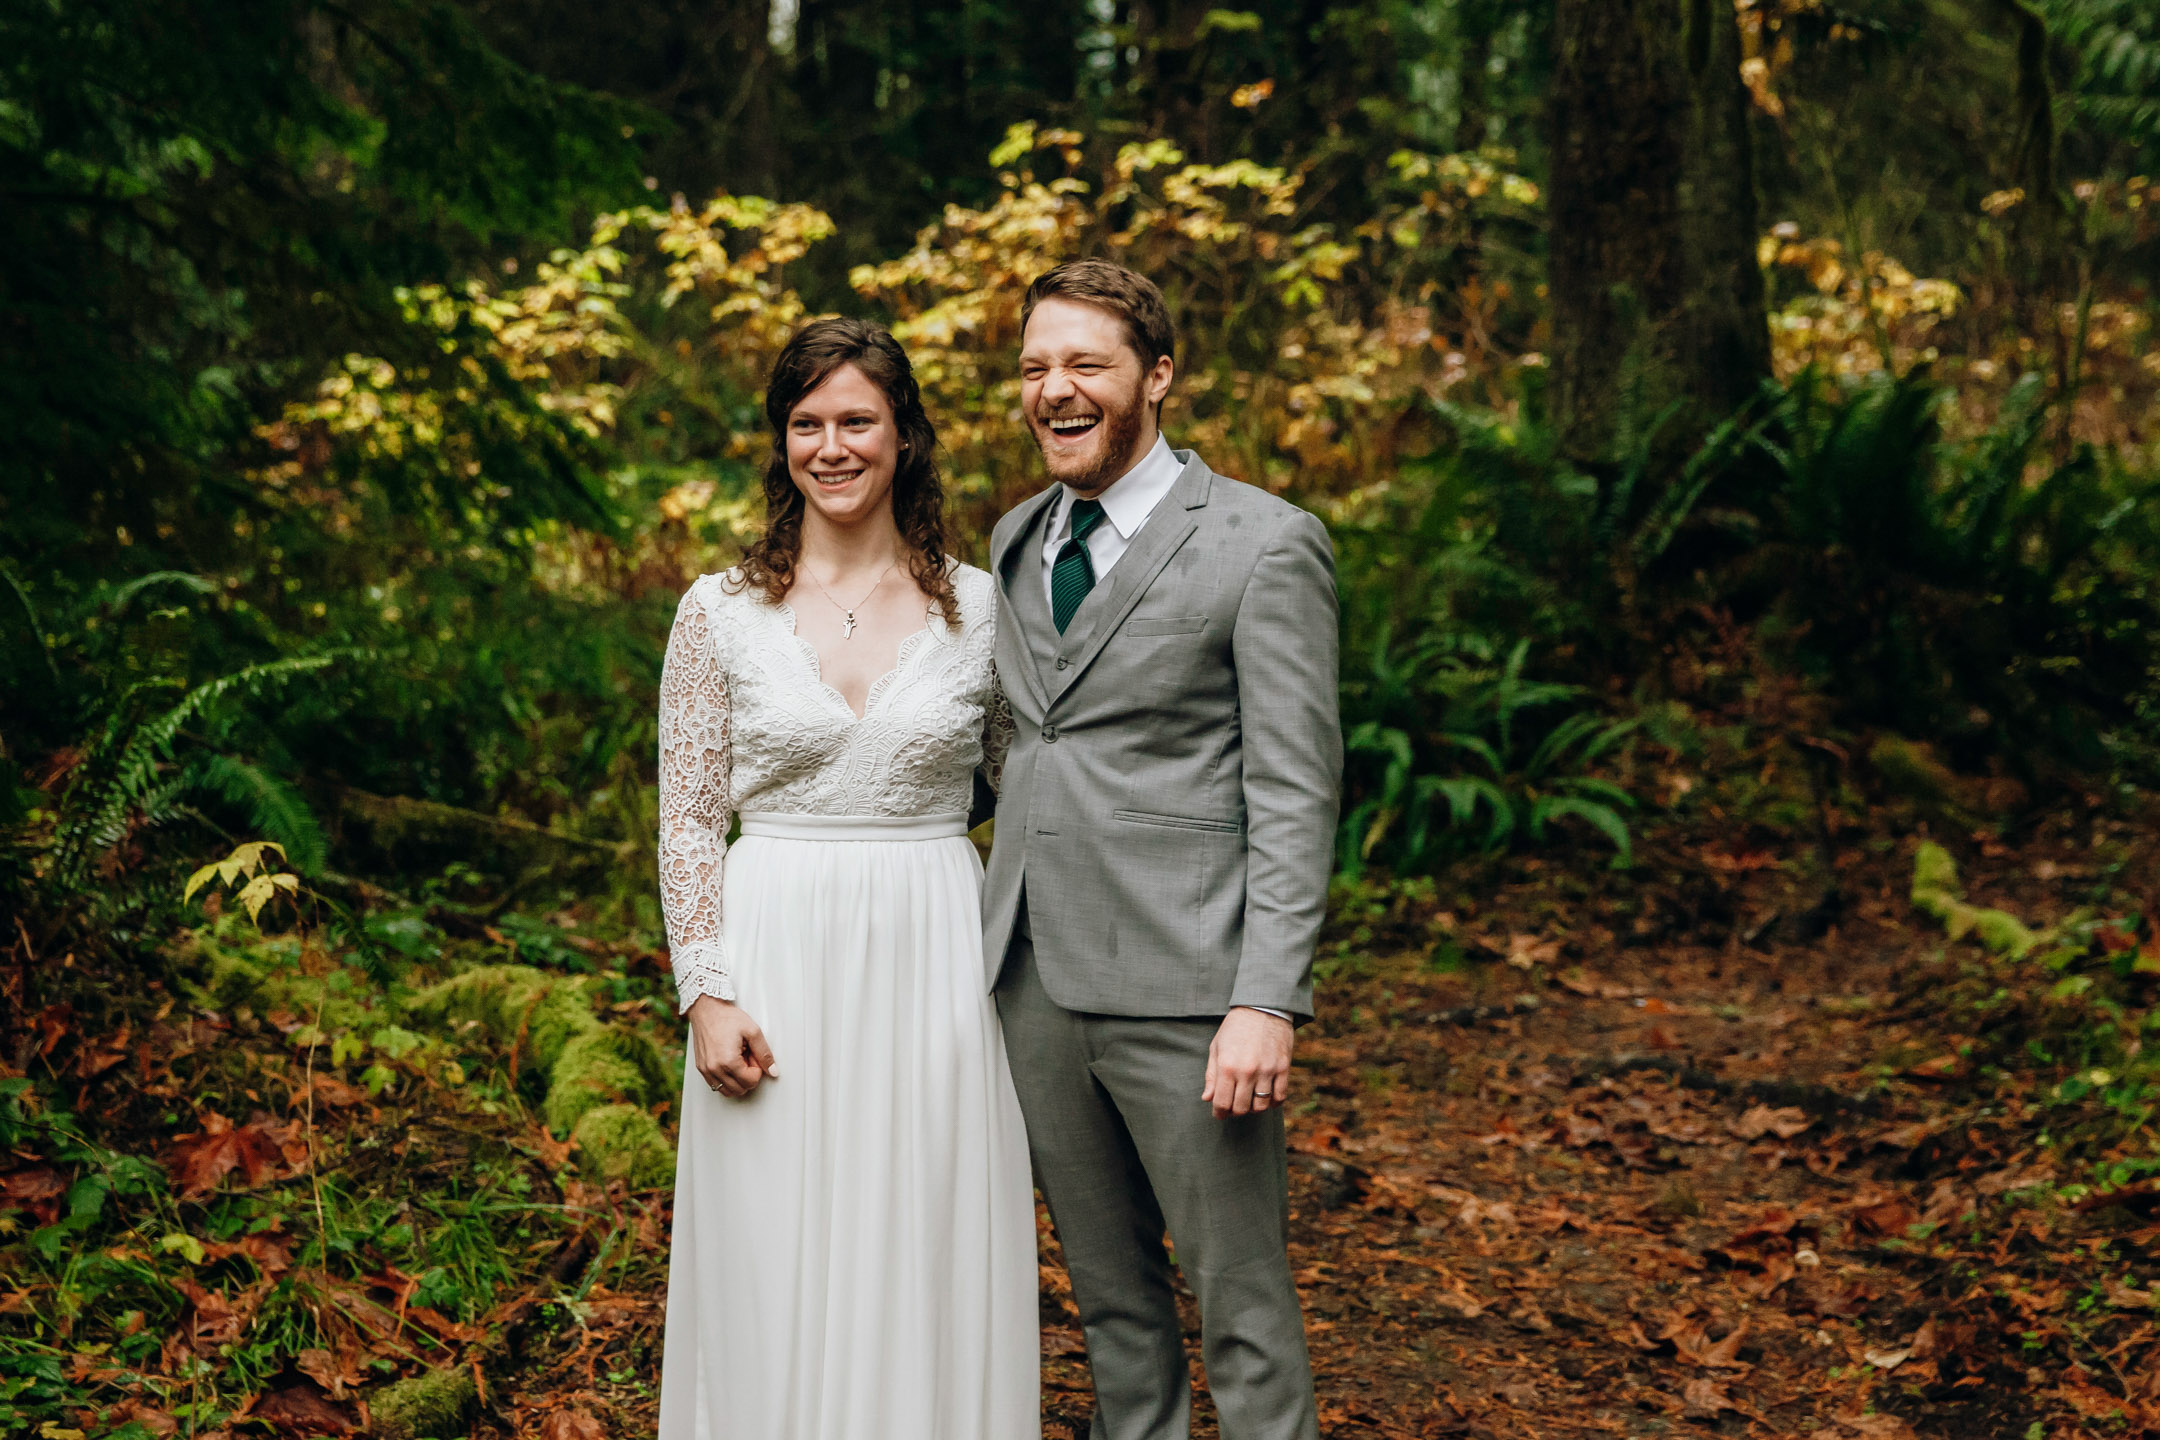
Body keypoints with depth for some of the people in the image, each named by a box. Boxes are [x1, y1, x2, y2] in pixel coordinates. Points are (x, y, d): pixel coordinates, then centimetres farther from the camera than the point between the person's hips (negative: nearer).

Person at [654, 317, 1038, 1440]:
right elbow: (687, 819, 2)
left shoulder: (980, 609, 2)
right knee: (776, 1273, 5)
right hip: (777, 965, 0)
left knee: (925, 1267, 8)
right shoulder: (721, 613, 0)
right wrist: (706, 994, -6)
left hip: (930, 967, 1)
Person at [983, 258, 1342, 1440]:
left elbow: (1294, 795, -12)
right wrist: (996, 940, 14)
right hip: (1036, 984, 6)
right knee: (1110, 1297, 16)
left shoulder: (1265, 545, -8)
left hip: (1182, 993, -6)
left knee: (1242, 1308, 1)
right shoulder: (1016, 539, 13)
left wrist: (1268, 1003, -18)